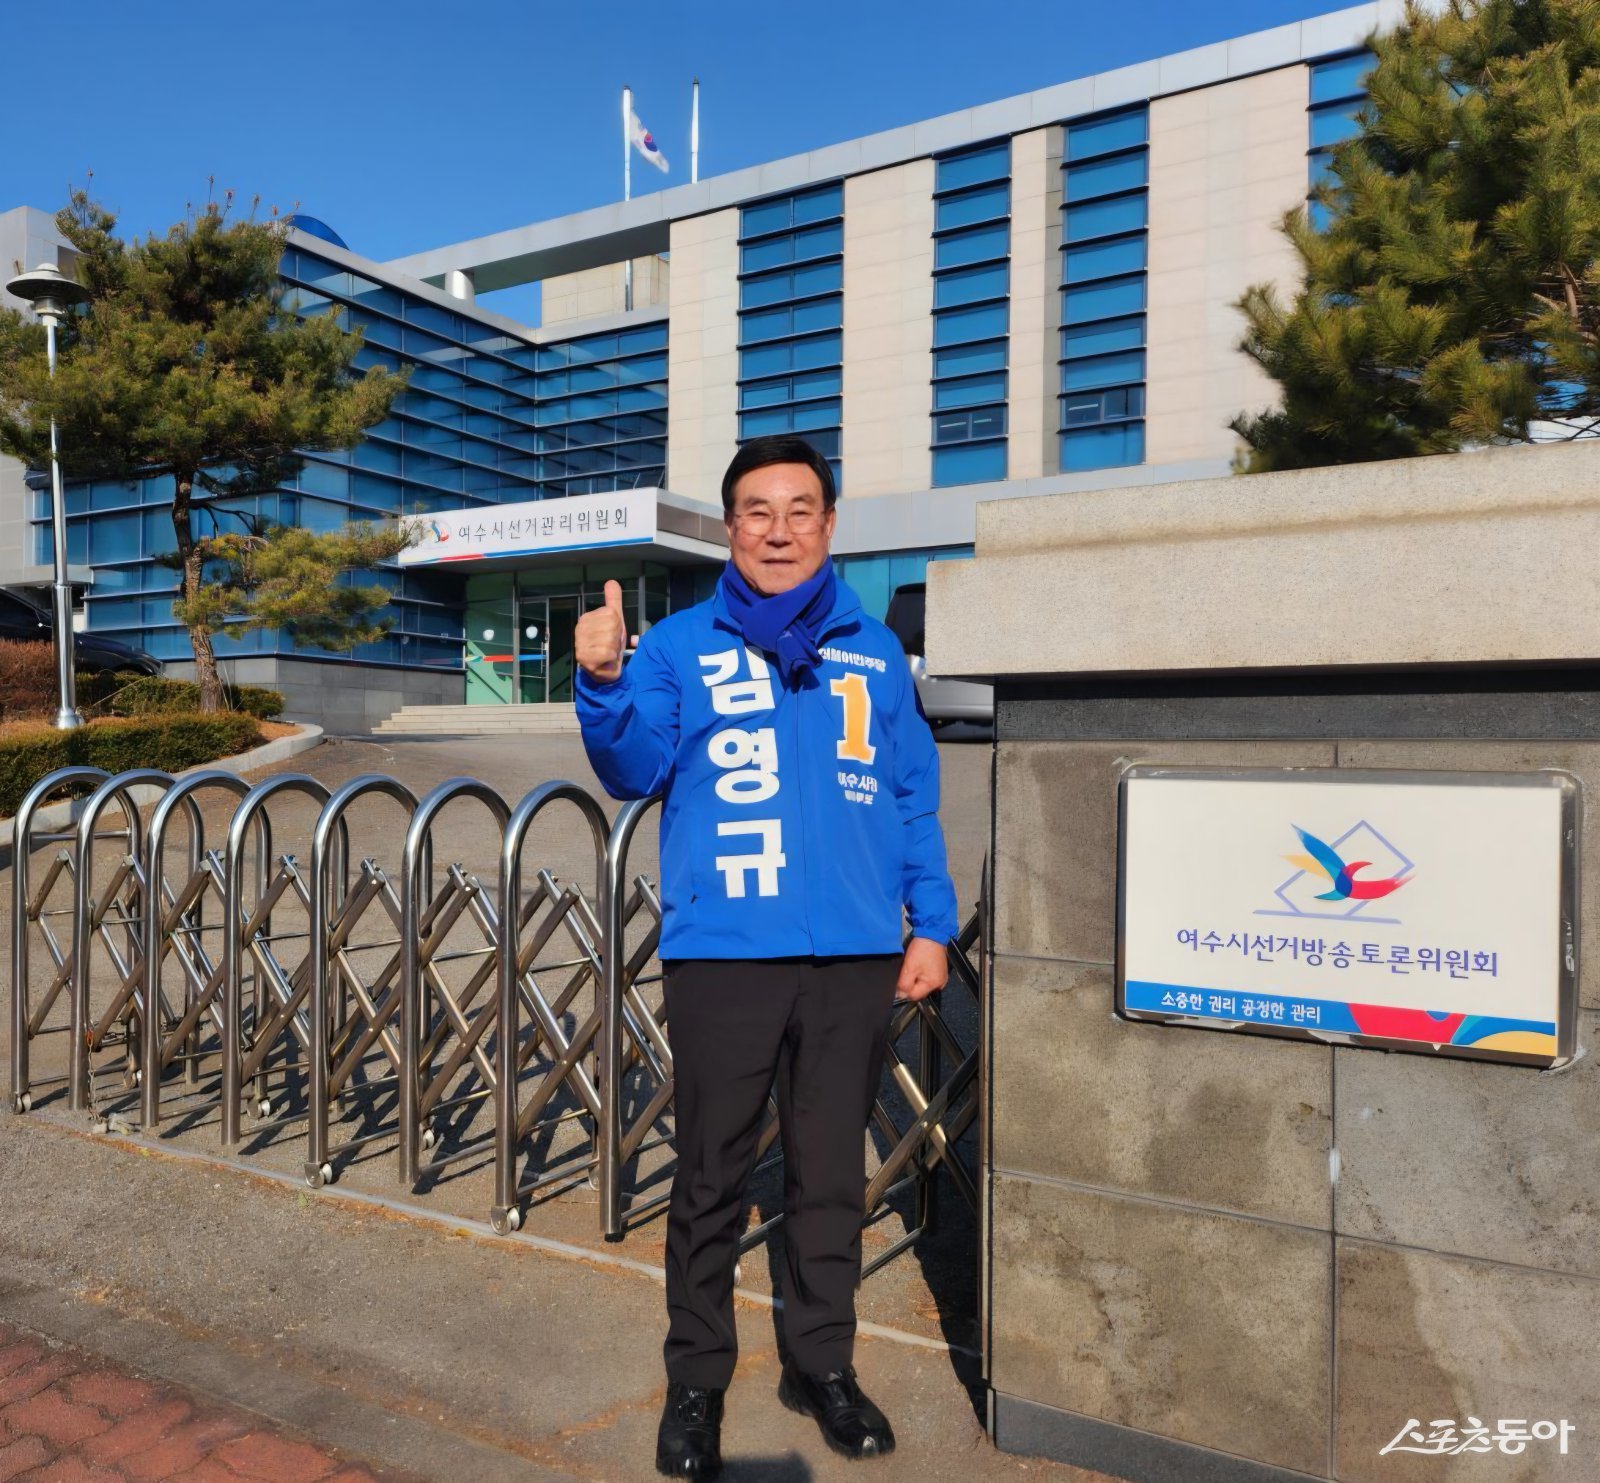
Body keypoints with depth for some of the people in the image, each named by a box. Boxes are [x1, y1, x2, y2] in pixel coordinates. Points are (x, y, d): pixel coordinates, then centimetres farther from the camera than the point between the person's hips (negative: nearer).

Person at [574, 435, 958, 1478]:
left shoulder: (876, 652, 10)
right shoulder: (680, 645, 4)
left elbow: (915, 799, 10)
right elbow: (636, 774, -5)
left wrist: (932, 924, 4)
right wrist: (605, 683, -22)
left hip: (856, 957, 2)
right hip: (724, 952, -2)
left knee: (833, 1171, 14)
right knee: (713, 1175, 8)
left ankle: (823, 1364, 32)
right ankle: (697, 1380, 26)